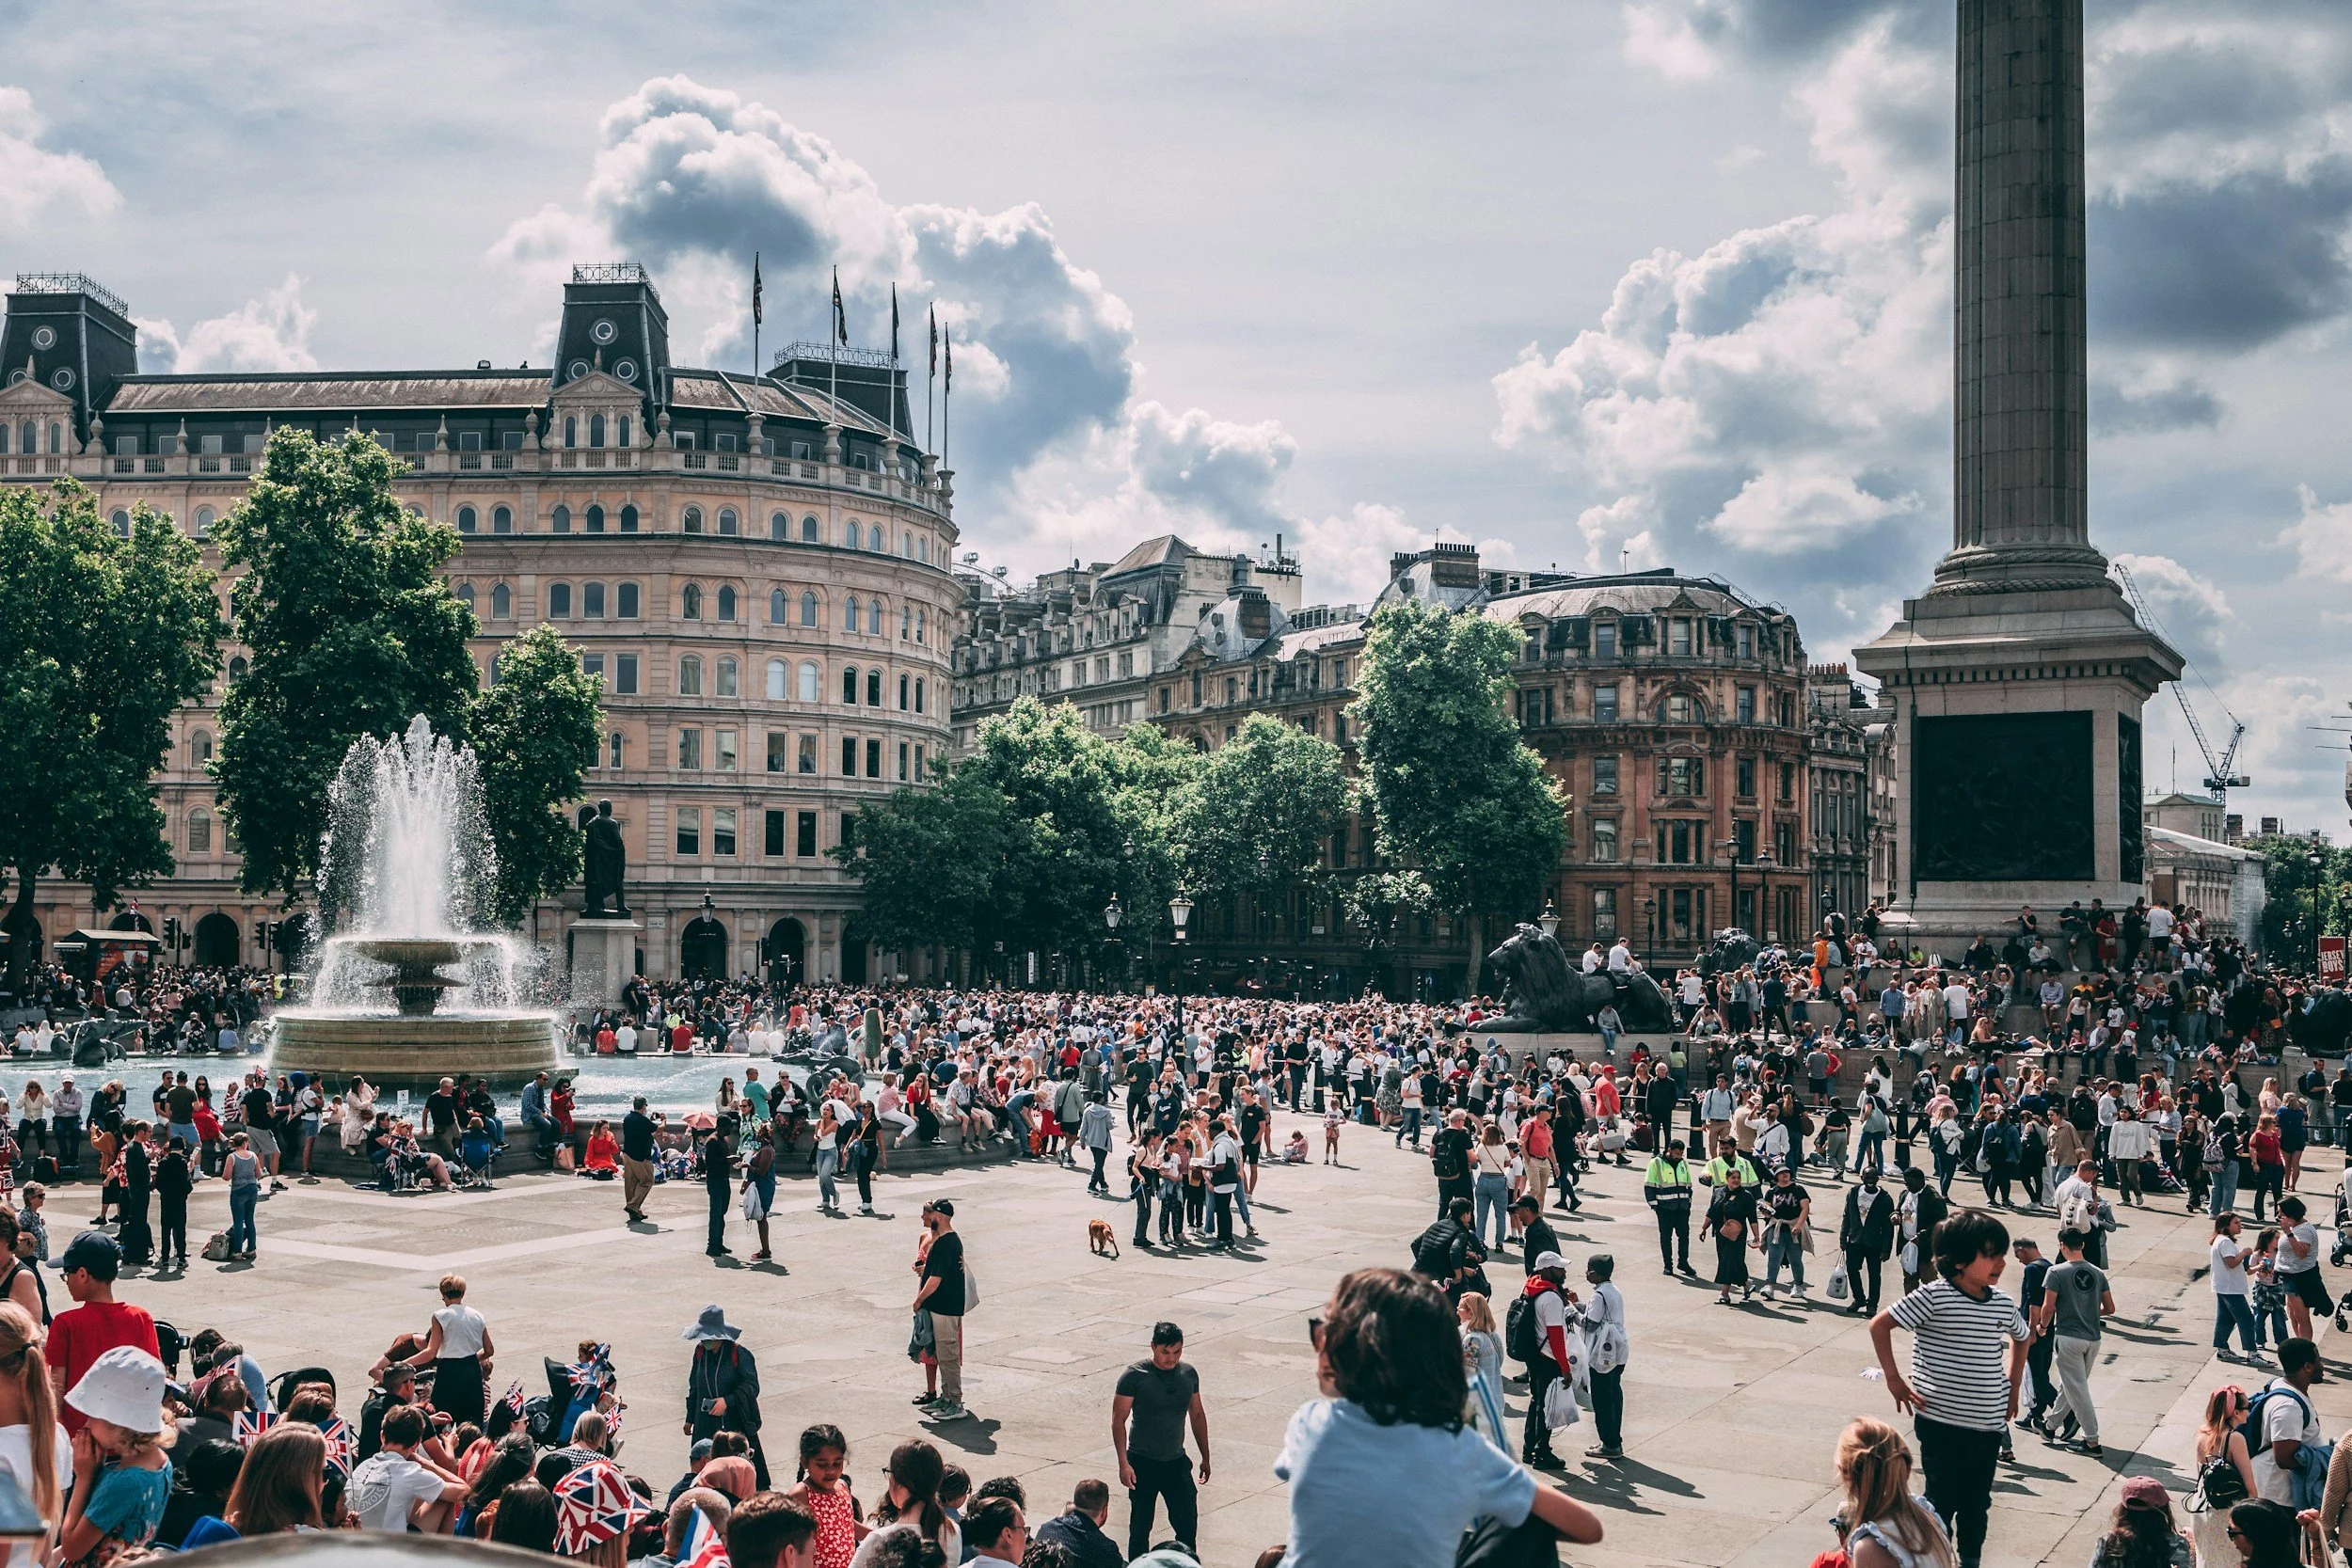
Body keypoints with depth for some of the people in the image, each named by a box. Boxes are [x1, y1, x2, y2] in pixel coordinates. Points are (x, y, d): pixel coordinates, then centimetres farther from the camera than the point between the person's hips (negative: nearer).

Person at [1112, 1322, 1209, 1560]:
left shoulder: (1188, 1373, 1)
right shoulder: (1135, 1375, -13)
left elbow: (1197, 1415, 13)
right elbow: (1118, 1420, -12)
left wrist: (1205, 1457, 14)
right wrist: (1123, 1463, -19)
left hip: (1176, 1462, 4)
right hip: (1143, 1463, -3)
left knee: (1188, 1524, 1)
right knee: (1140, 1526, 6)